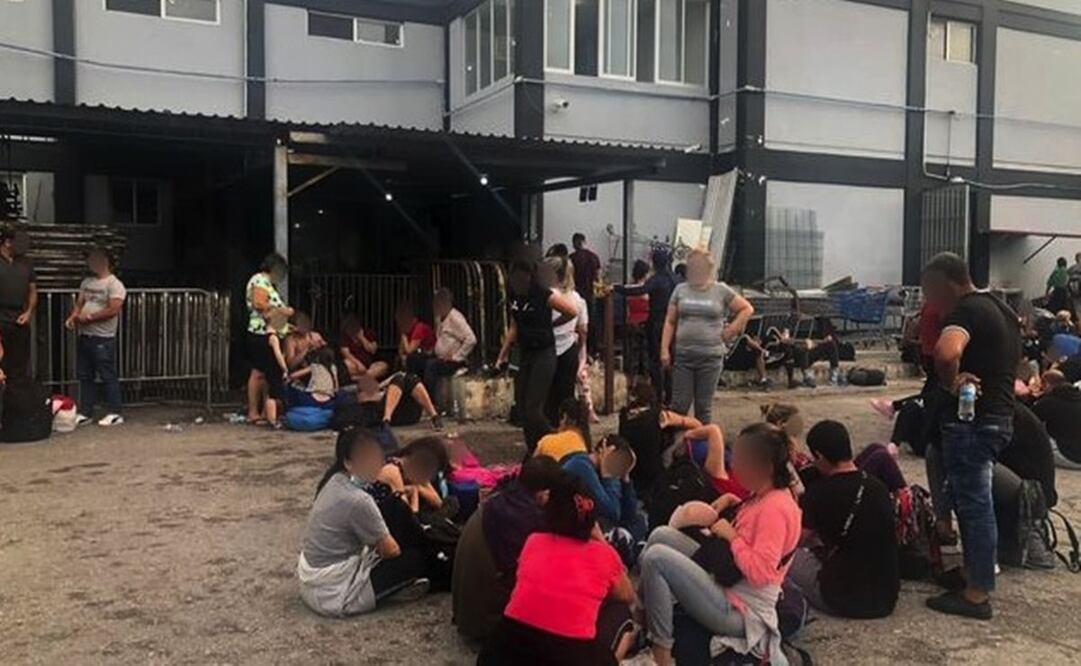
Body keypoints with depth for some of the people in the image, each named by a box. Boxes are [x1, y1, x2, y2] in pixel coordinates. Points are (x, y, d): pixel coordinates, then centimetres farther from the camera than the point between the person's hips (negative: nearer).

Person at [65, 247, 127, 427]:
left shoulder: (114, 284, -9)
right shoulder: (87, 282, 16)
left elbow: (113, 309, -19)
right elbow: (79, 303, 19)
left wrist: (89, 317, -16)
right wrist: (72, 317, -2)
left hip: (103, 338, -8)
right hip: (84, 336, 8)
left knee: (108, 376, -3)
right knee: (85, 376, 11)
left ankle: (115, 413, 3)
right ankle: (86, 413, 19)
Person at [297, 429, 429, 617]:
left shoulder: (336, 481, 0)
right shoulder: (358, 501, -25)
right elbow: (391, 551, -12)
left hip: (312, 583, 9)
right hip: (334, 594, -9)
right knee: (415, 559, -4)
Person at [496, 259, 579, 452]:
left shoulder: (544, 295, -14)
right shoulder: (515, 297, 6)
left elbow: (573, 311, -15)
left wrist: (546, 325, -1)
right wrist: (503, 355, 16)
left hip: (543, 354, -7)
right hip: (524, 354, 7)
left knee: (532, 409, -12)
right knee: (522, 408, 6)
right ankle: (534, 452, 18)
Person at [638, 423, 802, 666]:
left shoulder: (775, 508, -23)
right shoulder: (765, 495, 5)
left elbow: (760, 572, -30)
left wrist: (731, 536, -19)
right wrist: (730, 501, 10)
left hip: (737, 610, -10)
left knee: (656, 557, -20)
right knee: (662, 535, 8)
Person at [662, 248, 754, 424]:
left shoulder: (721, 290, 2)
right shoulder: (681, 290, 7)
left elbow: (747, 309, 9)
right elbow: (670, 322, 8)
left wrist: (731, 330, 1)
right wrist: (664, 349, 1)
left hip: (710, 357, -1)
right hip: (682, 355, 1)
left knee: (704, 406, 6)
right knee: (679, 404, 0)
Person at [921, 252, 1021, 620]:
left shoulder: (966, 311, -18)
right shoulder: (999, 308, 14)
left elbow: (945, 353, -39)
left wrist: (952, 383, -21)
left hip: (972, 420, -10)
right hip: (998, 416, 10)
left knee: (973, 504, -3)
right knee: (972, 499, 20)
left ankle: (977, 594, 4)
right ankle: (977, 572, 30)